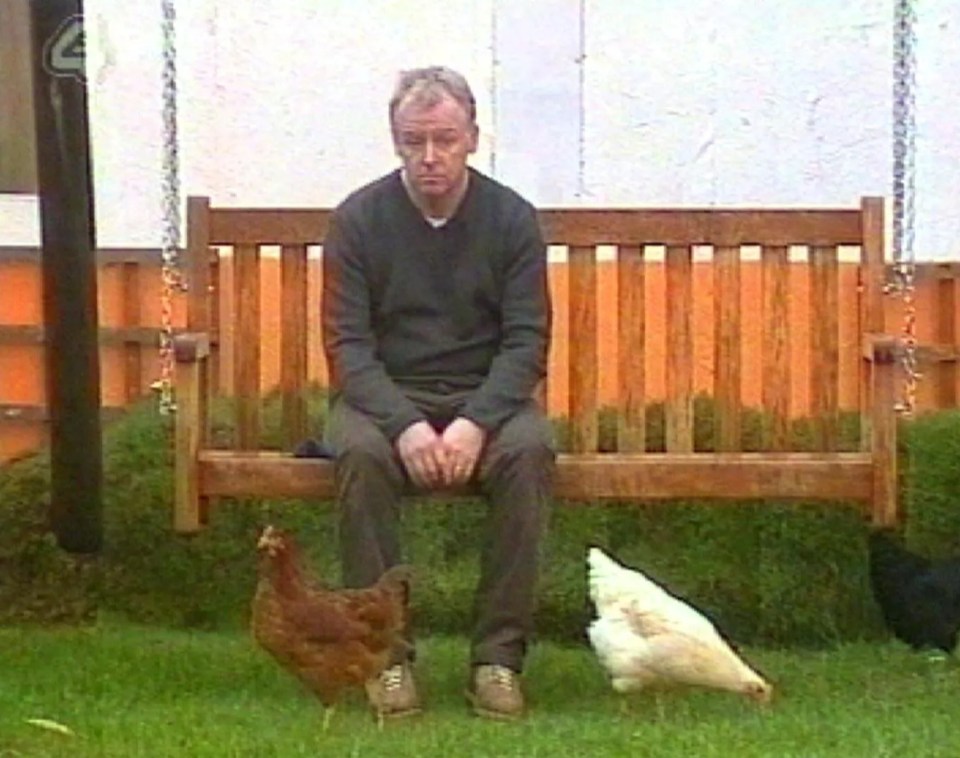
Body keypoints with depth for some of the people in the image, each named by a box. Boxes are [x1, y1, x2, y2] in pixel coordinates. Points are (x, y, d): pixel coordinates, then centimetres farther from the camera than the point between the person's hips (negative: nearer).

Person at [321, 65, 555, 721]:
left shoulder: (512, 218, 0)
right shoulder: (360, 218, -2)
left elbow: (527, 341, -5)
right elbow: (347, 343, -7)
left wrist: (476, 422, -23)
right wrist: (404, 424, -25)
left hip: (486, 396, 1)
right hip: (386, 395, 0)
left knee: (530, 450, -32)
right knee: (361, 453, -34)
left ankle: (500, 654, -27)